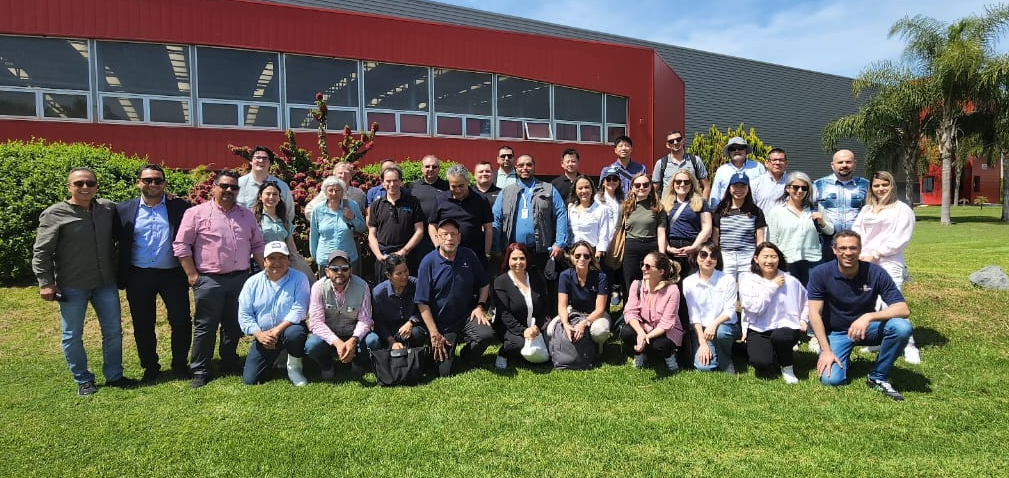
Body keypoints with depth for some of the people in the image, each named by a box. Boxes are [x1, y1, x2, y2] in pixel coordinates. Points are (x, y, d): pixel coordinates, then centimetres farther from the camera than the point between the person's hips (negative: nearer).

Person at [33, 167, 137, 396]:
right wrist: (46, 282, -11)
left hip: (106, 283, 4)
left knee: (113, 331, 10)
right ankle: (83, 380, 24)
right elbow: (41, 252, -7)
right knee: (73, 336, 8)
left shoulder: (108, 208, 2)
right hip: (72, 287, -4)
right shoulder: (54, 214, -9)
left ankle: (114, 376, 26)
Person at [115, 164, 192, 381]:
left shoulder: (180, 207, -1)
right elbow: (119, 243, 5)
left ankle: (180, 365, 21)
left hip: (173, 274, -1)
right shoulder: (124, 209, 3)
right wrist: (121, 277, -1)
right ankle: (150, 367, 28)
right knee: (143, 325, 11)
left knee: (181, 322, 3)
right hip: (139, 276, 1)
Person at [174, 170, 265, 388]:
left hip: (241, 279, 4)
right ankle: (200, 371, 12)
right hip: (209, 280, -4)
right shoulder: (197, 213, -2)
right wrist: (192, 275, -8)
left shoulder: (247, 215, 13)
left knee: (234, 325, 13)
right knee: (205, 327, 2)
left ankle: (230, 362, 30)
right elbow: (181, 245, -4)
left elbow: (257, 245, 16)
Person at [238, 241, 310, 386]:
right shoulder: (252, 282, 3)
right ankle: (274, 359, 25)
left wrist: (277, 330, -25)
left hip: (289, 328, -3)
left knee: (294, 333, -40)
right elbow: (244, 315, -1)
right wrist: (259, 334, -17)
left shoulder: (299, 278, -6)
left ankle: (294, 367, -9)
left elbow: (299, 310, -16)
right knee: (249, 380, -6)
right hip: (263, 335, 3)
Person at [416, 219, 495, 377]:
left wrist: (480, 306, -7)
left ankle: (467, 355, 6)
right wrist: (434, 334, -12)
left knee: (487, 334, -28)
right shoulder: (428, 262, -11)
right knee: (445, 372, -4)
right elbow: (422, 303, -10)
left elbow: (484, 284, 11)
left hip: (467, 317, 2)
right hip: (441, 324, -2)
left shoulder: (469, 256, -2)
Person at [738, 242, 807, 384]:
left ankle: (787, 367, -4)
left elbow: (807, 301, 22)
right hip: (759, 331, -1)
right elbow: (754, 308, -17)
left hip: (785, 328, 1)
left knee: (780, 336, -37)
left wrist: (803, 320, 8)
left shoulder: (790, 280, 3)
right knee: (761, 362, -28)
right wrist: (773, 287, -11)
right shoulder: (747, 280, -4)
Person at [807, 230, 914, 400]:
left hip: (866, 328, 2)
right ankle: (842, 360, 16)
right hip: (835, 332, -1)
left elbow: (903, 309, -19)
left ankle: (878, 377, -7)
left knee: (902, 327, -28)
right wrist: (826, 351, -22)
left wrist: (869, 317, -36)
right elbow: (814, 313, -17)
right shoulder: (821, 274, -16)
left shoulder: (875, 273, -14)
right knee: (831, 379, -23)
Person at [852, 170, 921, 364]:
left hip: (889, 264, -6)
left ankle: (909, 347, -4)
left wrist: (875, 254, -11)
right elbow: (856, 232, 12)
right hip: (864, 264, 6)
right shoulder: (866, 209, 20)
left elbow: (900, 239, -6)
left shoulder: (902, 209, 3)